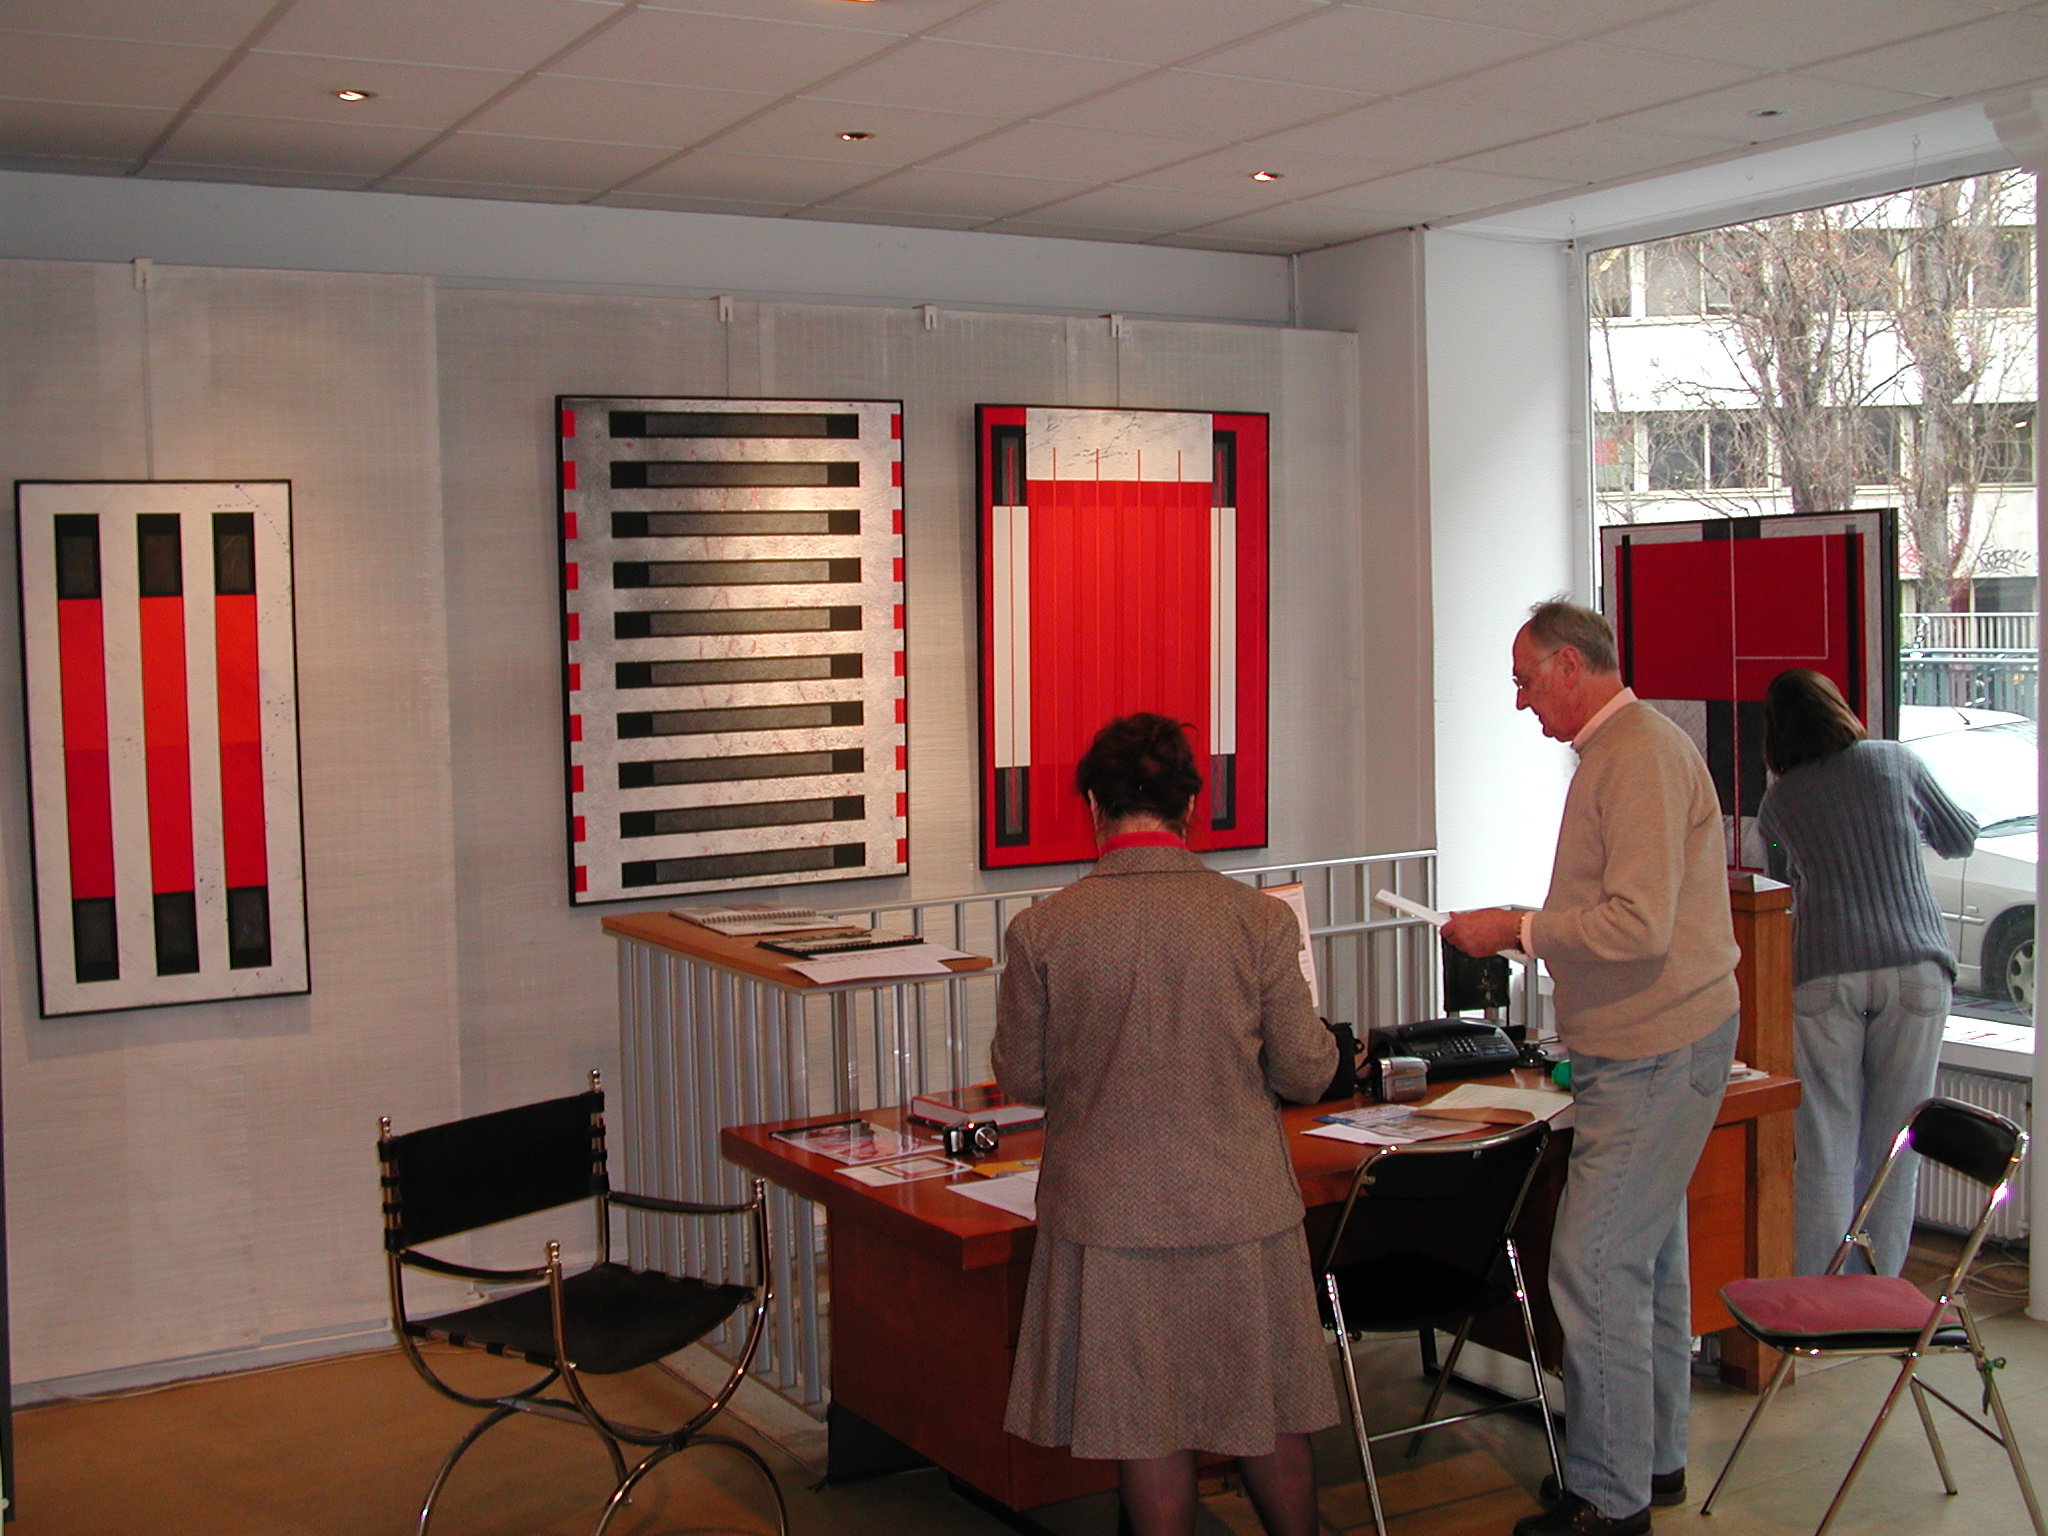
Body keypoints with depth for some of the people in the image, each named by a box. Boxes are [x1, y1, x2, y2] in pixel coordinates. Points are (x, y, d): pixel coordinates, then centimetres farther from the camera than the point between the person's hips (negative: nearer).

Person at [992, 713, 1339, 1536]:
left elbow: (1020, 1078, -1)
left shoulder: (1042, 928, -11)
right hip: (1240, 1210, 1)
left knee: (1147, 1431, 12)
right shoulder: (1258, 919, -10)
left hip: (1109, 1214, -1)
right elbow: (1307, 1072, -4)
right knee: (1267, 1420, 18)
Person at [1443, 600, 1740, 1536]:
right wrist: (1525, 934, 13)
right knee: (1647, 1256, 17)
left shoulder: (1641, 756, -17)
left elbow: (1639, 925, -24)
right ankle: (1654, 1459, 29)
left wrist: (1515, 929, -16)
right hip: (1647, 1047, 11)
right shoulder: (1617, 750, 16)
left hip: (1655, 1055, -11)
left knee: (1595, 1266, -8)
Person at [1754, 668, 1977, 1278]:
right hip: (1916, 970, 1)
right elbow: (1960, 840, 21)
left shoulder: (1778, 800, 9)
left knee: (1824, 1158, 3)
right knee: (1892, 1156, 8)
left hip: (1824, 976, 0)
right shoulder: (1896, 762, 8)